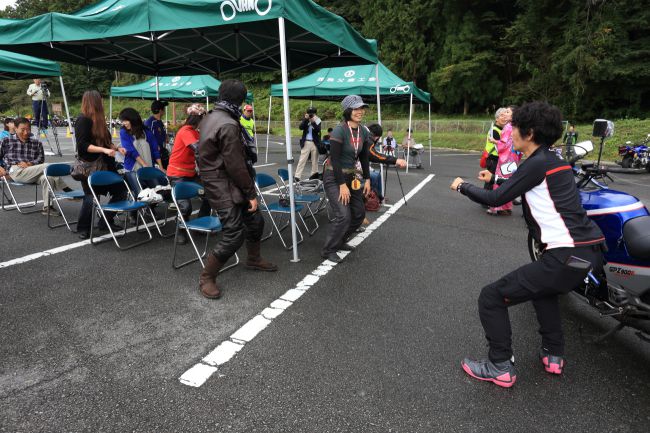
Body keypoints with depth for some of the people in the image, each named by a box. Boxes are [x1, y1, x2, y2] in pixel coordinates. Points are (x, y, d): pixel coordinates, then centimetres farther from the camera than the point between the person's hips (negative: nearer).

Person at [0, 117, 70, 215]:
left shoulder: (36, 142, 22)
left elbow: (41, 157, 11)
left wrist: (31, 163, -9)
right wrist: (18, 163, -8)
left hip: (32, 170, 3)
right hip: (16, 172, -3)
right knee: (47, 166, -27)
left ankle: (46, 207, -32)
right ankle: (66, 190, -24)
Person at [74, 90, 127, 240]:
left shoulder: (98, 120, 12)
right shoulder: (83, 120, -10)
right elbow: (82, 145, -18)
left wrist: (116, 148, 7)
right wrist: (104, 150, -25)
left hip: (105, 165, 8)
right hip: (89, 167, -8)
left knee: (120, 191, 8)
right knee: (91, 197, -5)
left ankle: (105, 222, 21)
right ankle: (83, 229, 14)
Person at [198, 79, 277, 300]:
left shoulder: (210, 118, 9)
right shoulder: (229, 125, -22)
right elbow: (236, 166, -21)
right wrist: (251, 193, -12)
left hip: (217, 180, 10)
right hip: (224, 188, -10)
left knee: (255, 220, 19)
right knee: (233, 235, -6)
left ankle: (254, 259, 40)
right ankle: (206, 278, 10)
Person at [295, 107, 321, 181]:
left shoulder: (318, 120, 1)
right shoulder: (305, 119, 5)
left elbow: (318, 130, -13)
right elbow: (301, 127, -10)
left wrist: (313, 122, -24)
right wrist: (306, 119, -19)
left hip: (315, 142, 0)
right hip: (306, 142, 0)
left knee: (315, 160, 10)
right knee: (302, 160, -5)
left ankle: (314, 174, 21)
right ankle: (297, 176, -7)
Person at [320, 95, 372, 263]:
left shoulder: (363, 131, 2)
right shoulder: (339, 130, -20)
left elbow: (364, 158, 11)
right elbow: (335, 159, -22)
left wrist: (367, 179, 7)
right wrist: (342, 185, -22)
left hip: (351, 176, 8)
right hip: (334, 177, -8)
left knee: (359, 213, 11)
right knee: (343, 215, -15)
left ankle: (340, 241, 31)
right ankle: (328, 250, 5)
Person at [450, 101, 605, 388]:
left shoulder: (538, 163, -11)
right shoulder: (553, 160, 16)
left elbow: (495, 199, -12)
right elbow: (525, 190, 31)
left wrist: (463, 186, 4)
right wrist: (496, 179, 39)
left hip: (567, 258, -10)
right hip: (589, 252, 10)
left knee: (492, 297, -4)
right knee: (541, 286, 36)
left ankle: (500, 367, 8)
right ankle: (553, 355, 37)